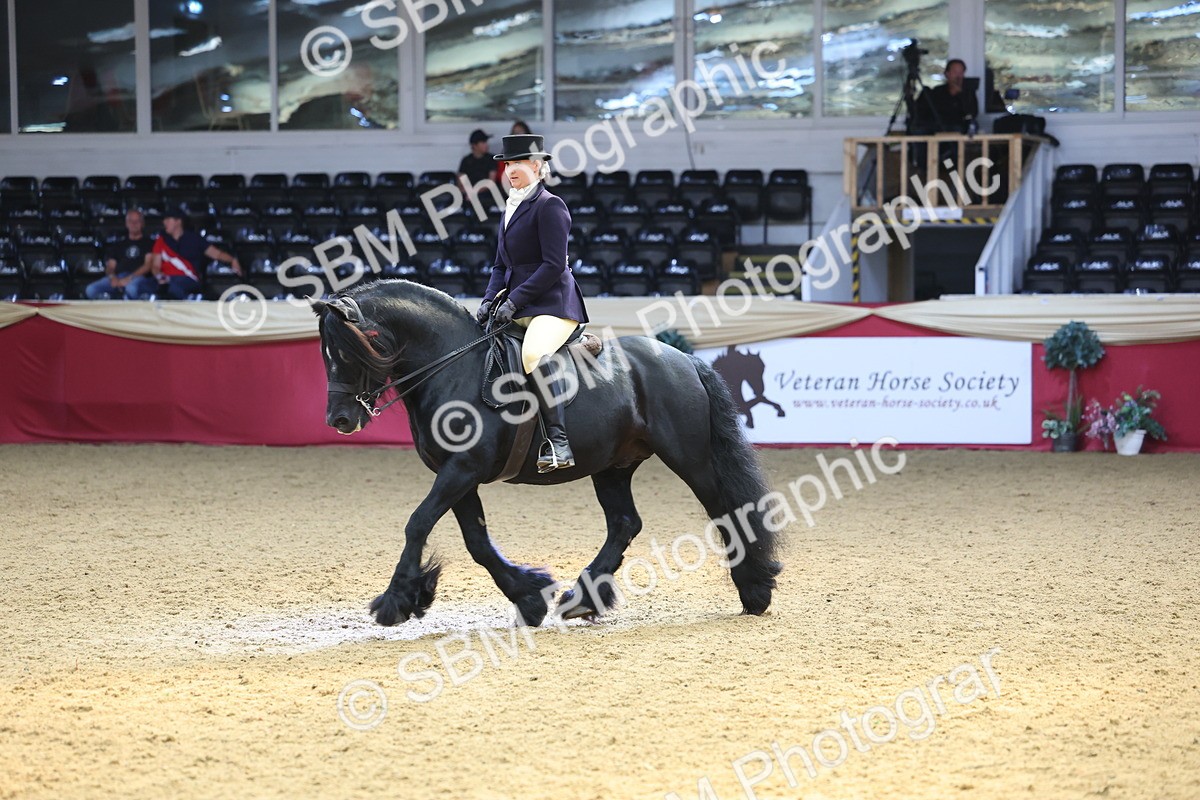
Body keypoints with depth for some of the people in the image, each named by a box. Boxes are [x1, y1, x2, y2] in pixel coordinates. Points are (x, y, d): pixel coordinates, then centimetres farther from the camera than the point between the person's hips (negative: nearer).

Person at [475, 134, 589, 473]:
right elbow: (502, 264, 22)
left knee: (534, 354, -36)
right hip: (517, 308, 10)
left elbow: (554, 264, -15)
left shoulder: (549, 206, -7)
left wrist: (514, 300, -18)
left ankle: (558, 442, -40)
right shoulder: (511, 208, 20)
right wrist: (490, 299, 4)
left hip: (552, 303, -10)